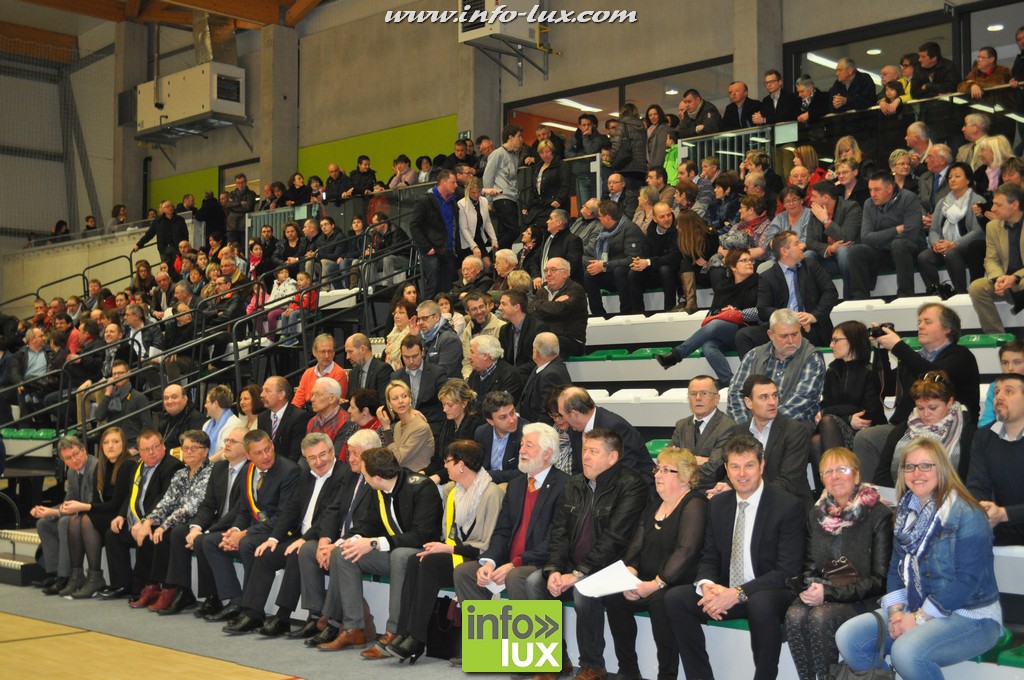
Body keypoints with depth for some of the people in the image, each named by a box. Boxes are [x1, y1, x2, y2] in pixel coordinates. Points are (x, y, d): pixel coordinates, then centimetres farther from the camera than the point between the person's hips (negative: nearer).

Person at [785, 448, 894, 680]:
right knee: (795, 616, -28)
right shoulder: (817, 514, 13)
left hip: (862, 600, -4)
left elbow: (880, 580, -8)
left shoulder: (879, 515, -4)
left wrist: (829, 592, -16)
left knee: (821, 617, -33)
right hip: (821, 595, 4)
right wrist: (807, 587, -8)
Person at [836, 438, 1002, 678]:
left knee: (906, 652, -33)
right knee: (848, 637, -12)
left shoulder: (967, 515, -14)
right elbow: (897, 566, 11)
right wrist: (895, 611, -6)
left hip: (970, 616, -7)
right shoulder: (907, 512, 10)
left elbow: (966, 580, -20)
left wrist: (919, 618, -19)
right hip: (914, 609, 7)